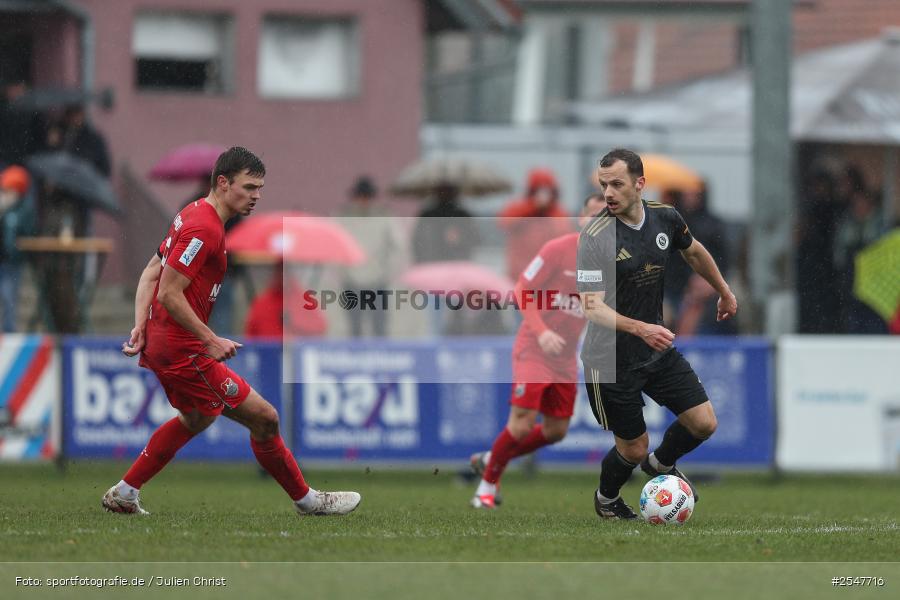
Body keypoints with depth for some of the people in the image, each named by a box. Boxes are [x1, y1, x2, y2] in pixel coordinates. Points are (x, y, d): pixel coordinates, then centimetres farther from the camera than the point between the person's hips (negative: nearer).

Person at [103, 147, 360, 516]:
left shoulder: (194, 215, 12)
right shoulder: (204, 228, -21)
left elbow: (151, 273, 14)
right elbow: (169, 294, -25)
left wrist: (141, 326, 5)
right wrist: (211, 341, -20)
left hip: (161, 344, 11)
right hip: (182, 350, -11)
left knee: (195, 419, 31)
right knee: (264, 418, -4)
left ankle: (123, 495, 33)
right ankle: (306, 500, 9)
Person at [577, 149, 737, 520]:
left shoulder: (665, 218, -4)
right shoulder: (595, 237, -23)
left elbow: (694, 252, 19)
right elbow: (592, 307, -28)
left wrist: (724, 292, 31)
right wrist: (640, 328, -42)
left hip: (657, 349, 5)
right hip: (612, 361, -5)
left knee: (704, 423, 1)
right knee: (633, 448, 2)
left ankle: (661, 465, 34)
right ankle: (606, 500, 36)